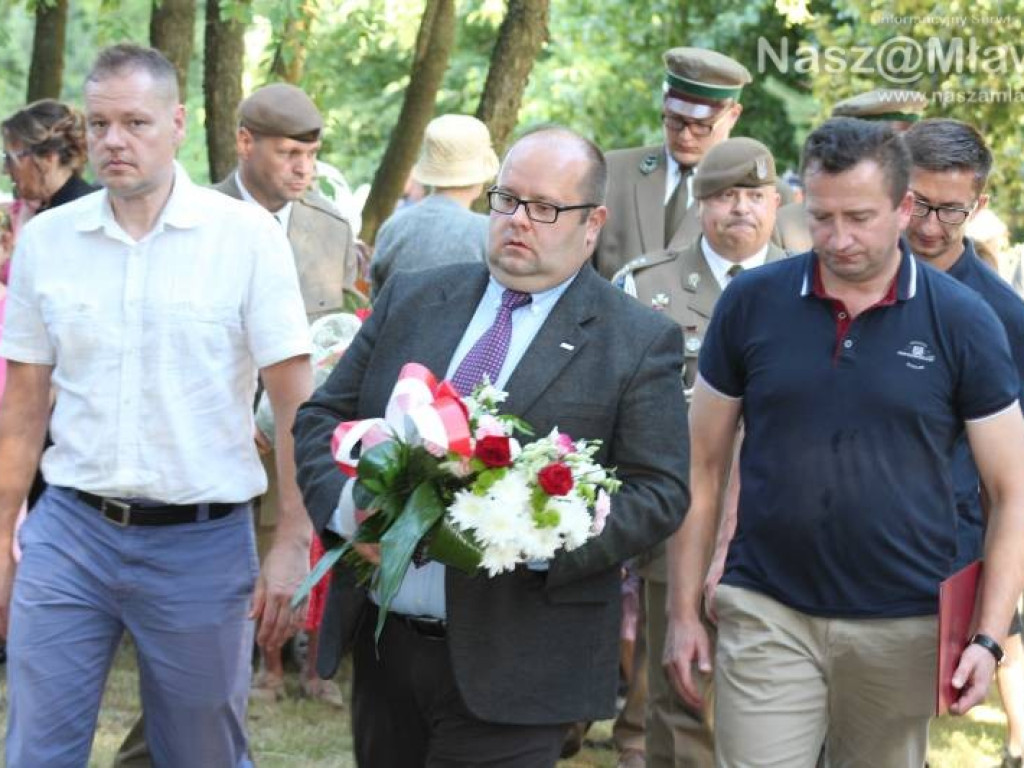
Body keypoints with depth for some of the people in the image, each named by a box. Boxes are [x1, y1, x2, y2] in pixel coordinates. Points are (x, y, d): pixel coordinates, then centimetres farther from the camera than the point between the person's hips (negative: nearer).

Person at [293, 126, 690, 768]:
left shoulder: (639, 342, -2)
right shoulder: (411, 300, 10)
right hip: (381, 643, 4)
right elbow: (322, 418, 11)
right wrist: (347, 505, -9)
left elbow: (658, 493, -6)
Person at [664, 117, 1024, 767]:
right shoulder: (751, 303, 1)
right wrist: (683, 611, 3)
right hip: (767, 616, 0)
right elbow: (704, 467, 7)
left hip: (902, 628, 0)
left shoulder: (963, 322, -3)